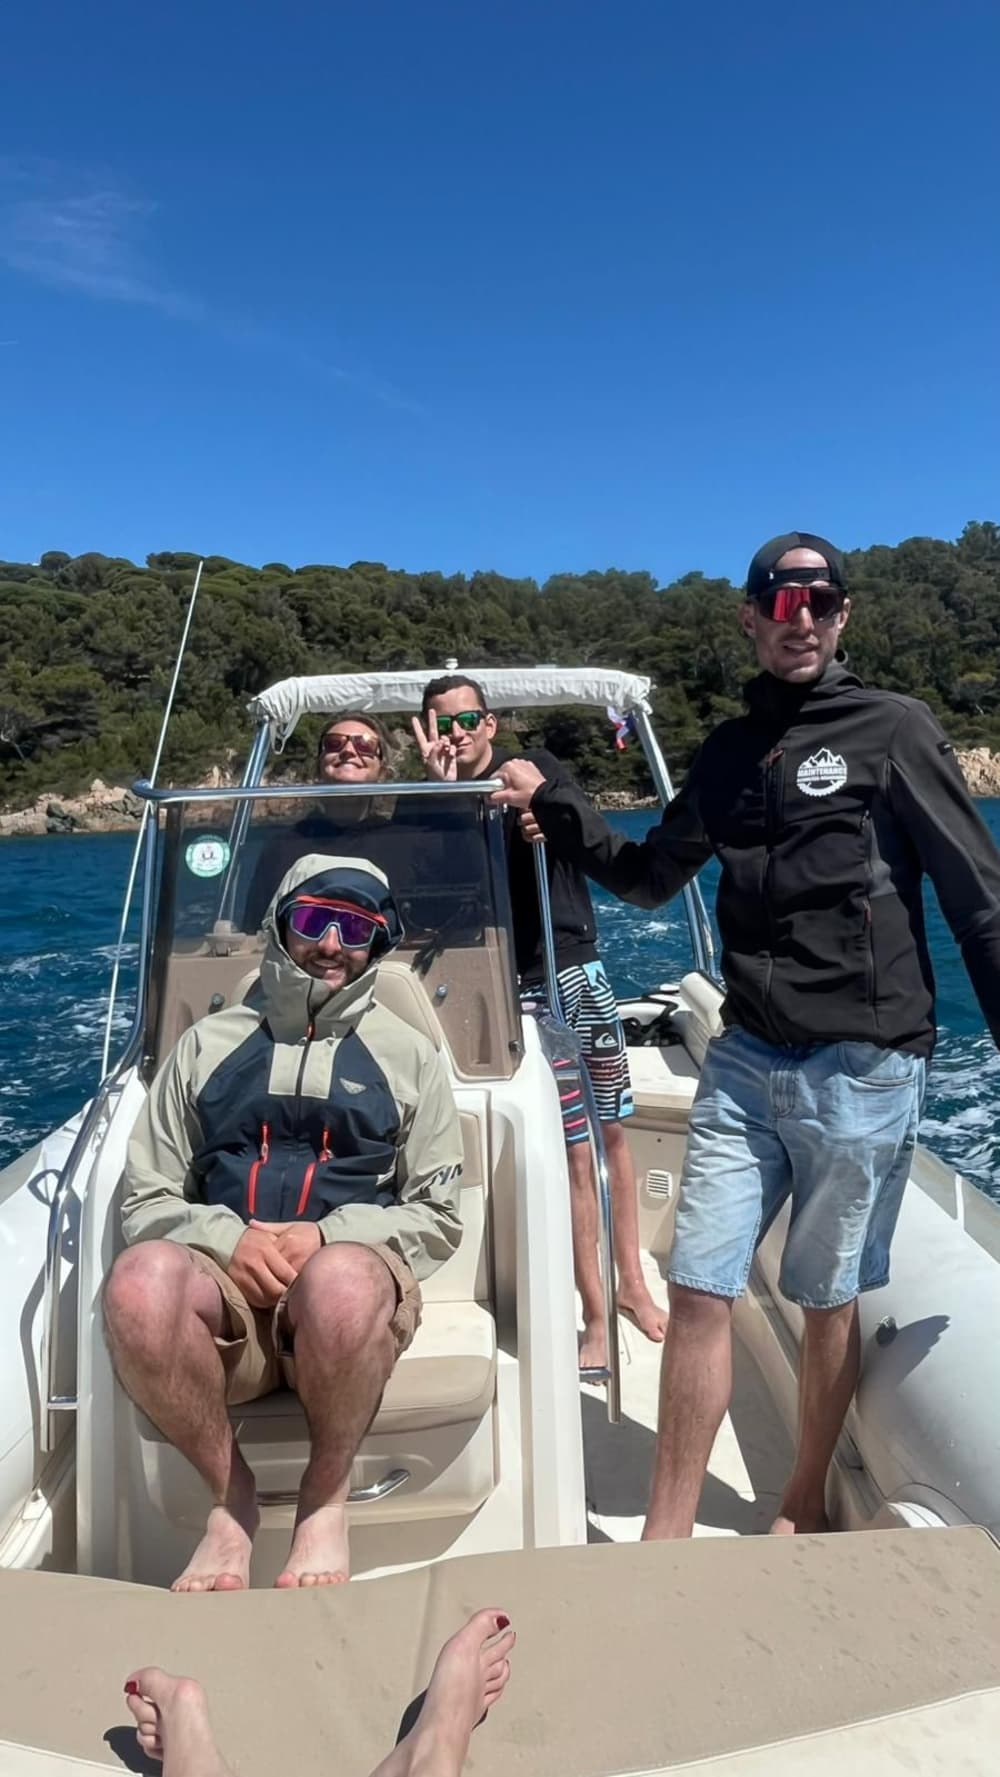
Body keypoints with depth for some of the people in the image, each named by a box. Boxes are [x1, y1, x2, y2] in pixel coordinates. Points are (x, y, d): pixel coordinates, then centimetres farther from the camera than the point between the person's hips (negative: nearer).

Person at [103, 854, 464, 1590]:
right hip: (225, 1287, 2)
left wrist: (327, 1236, -10)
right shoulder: (208, 1043, 15)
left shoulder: (408, 1054, 12)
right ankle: (230, 1494, -6)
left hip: (351, 1273, -1)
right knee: (142, 1278, -33)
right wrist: (230, 1238, -10)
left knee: (340, 1279, -37)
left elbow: (438, 1217, 9)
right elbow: (148, 1201, 12)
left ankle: (326, 1498, -7)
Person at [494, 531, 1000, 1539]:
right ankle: (668, 1535, 18)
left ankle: (803, 1511, 35)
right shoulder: (731, 751, 12)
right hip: (746, 1061, 4)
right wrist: (551, 804, 7)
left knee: (828, 1303, 11)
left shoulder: (893, 729, -2)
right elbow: (649, 877, 17)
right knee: (699, 1291, 2)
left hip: (863, 1069, -3)